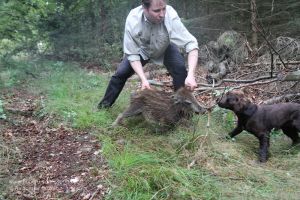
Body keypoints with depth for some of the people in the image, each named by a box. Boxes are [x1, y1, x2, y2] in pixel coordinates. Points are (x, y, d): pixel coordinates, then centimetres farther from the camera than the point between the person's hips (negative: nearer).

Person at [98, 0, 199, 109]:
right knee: (120, 73, -1)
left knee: (180, 70, -25)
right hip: (141, 49, 1)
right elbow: (132, 54, -28)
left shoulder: (171, 15, -40)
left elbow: (191, 44, -40)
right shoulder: (132, 19, -35)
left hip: (166, 49, 0)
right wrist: (143, 79, -40)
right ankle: (105, 104, 23)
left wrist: (190, 75, -53)